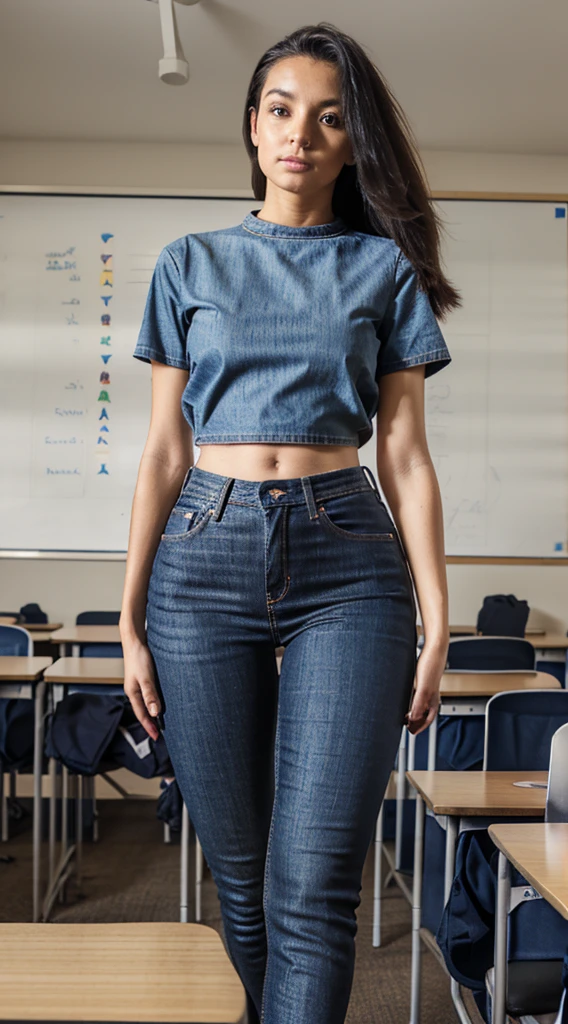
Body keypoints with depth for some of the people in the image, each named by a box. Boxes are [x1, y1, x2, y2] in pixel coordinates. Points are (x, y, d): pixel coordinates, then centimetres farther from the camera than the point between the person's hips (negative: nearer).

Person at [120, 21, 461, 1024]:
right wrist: (132, 620, 5)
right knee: (240, 871, 8)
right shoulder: (191, 264, 12)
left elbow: (404, 454, 7)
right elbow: (164, 452, 10)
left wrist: (435, 624, 0)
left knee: (313, 885, -9)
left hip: (349, 562, -1)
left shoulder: (383, 265, 10)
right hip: (208, 557, 1)